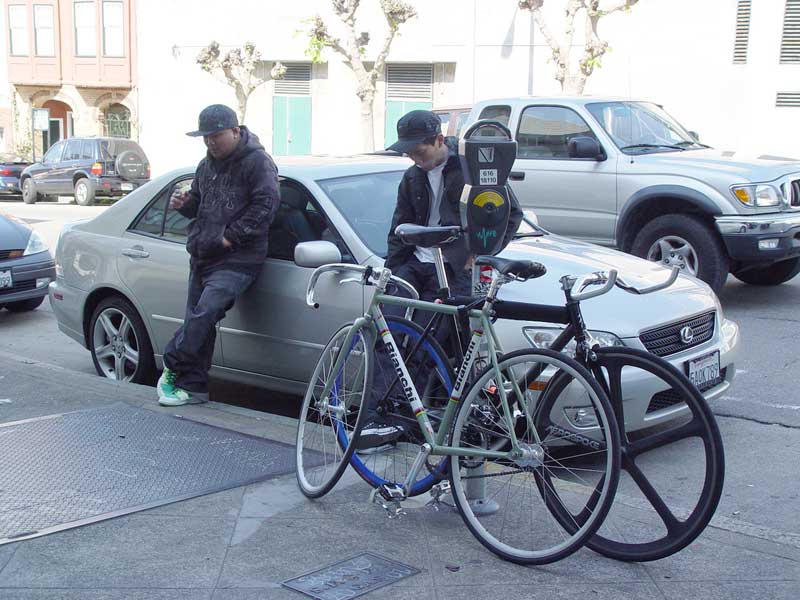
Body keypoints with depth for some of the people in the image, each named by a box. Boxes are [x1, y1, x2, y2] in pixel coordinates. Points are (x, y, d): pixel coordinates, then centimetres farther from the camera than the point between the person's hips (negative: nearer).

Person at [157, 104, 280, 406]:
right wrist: (184, 204, 5)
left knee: (205, 311, -23)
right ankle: (194, 386, 13)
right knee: (198, 319, 7)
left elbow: (266, 204, -15)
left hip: (237, 259, -8)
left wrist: (231, 236, -16)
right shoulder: (206, 165, 20)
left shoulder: (256, 161, -6)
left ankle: (173, 368, -13)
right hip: (202, 256, 8)